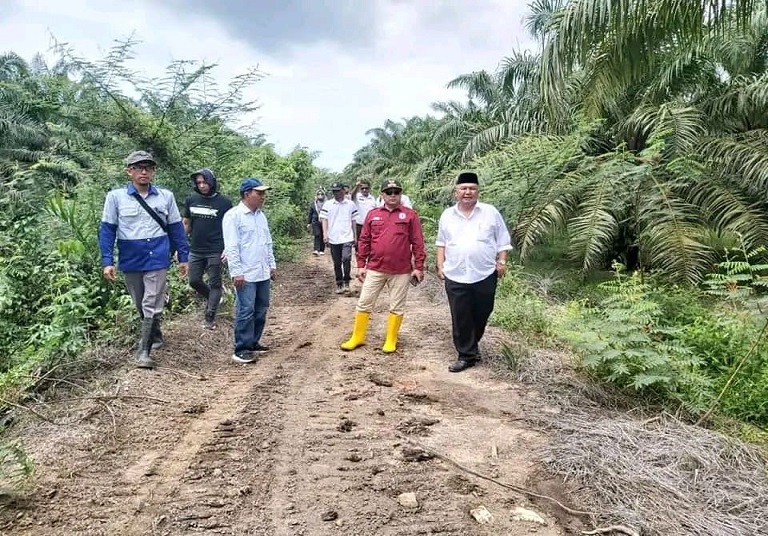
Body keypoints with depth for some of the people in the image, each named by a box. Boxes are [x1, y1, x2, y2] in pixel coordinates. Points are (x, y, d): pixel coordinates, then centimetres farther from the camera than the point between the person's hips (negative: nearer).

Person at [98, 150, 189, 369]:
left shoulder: (166, 196, 2)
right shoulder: (116, 196, -2)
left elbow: (176, 228, 7)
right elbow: (107, 230, -1)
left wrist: (183, 257, 6)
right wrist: (107, 261, -7)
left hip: (157, 261, -1)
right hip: (131, 262, 1)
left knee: (151, 306, -4)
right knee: (141, 307, 15)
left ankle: (143, 351, 3)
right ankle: (155, 337, 36)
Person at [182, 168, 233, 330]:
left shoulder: (224, 202, -6)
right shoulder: (191, 199, 3)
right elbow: (185, 224, 10)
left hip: (215, 251, -4)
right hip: (195, 250, 4)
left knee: (214, 284, 2)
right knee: (194, 281, 9)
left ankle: (210, 317, 11)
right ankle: (212, 297, 36)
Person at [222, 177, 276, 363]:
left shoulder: (261, 215, 14)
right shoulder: (233, 215, -11)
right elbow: (231, 247, -15)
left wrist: (272, 265, 17)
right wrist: (236, 272, -19)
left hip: (263, 273, 8)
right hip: (246, 274, -8)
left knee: (260, 310, 12)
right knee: (246, 311, -4)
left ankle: (253, 343, 25)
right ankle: (241, 350, 4)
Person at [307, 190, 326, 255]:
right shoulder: (313, 204, 7)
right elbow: (310, 214, 11)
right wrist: (309, 223, 10)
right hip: (315, 222, 0)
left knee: (322, 237, 7)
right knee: (317, 236, -10)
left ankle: (322, 250, 18)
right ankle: (316, 250, -16)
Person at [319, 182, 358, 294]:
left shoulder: (350, 204, 6)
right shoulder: (327, 204, 5)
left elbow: (353, 221, 10)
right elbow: (324, 219, 2)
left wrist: (355, 236, 11)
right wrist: (325, 234, -10)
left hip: (347, 237, -1)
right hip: (333, 239, 1)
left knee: (346, 258, -20)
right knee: (337, 263, 8)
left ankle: (346, 282, -5)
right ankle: (339, 284, 21)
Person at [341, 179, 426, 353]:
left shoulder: (410, 215, -1)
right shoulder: (373, 214, 5)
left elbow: (417, 243, -2)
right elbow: (364, 241, 8)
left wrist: (418, 267, -5)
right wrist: (361, 265, 5)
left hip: (401, 271, -2)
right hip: (375, 269, 2)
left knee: (397, 307, 8)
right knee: (364, 303, 7)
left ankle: (391, 341, 22)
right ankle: (357, 337, 22)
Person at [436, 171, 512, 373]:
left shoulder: (490, 212, 2)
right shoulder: (447, 215, 8)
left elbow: (502, 240, 6)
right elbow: (442, 243, 15)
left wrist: (502, 261, -3)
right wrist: (440, 265, 8)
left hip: (485, 275, 0)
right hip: (455, 276, 1)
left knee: (480, 315, 11)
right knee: (460, 318, 1)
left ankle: (471, 346, 34)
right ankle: (467, 355, 13)